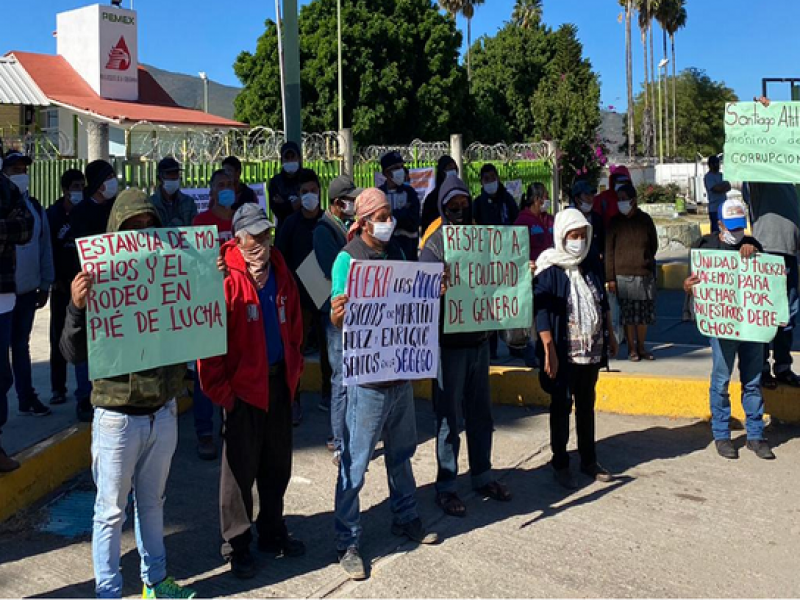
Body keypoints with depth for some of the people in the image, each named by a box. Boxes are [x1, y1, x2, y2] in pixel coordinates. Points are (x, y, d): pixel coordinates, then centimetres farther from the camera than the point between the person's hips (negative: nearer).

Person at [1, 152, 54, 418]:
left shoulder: (35, 207, 7)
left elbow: (45, 247, 10)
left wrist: (45, 286, 8)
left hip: (28, 290, 5)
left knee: (21, 345, 16)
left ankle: (27, 399, 25)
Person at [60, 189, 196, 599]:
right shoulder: (99, 281, -10)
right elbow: (75, 354, -13)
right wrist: (76, 307, -32)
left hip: (163, 411, 4)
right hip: (117, 415, -4)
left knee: (152, 502, 19)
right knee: (111, 510, 9)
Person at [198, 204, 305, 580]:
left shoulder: (280, 271, 6)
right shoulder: (226, 278, -15)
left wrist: (294, 368, 8)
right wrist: (219, 389, -16)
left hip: (279, 380, 6)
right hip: (243, 384, -6)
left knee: (277, 464, 16)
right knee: (240, 467, 5)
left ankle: (272, 533, 33)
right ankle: (237, 545, 20)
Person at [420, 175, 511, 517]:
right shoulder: (435, 244, -7)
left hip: (479, 338, 6)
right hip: (449, 343, -5)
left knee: (481, 414, 15)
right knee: (449, 418, 1)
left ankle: (482, 476, 29)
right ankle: (445, 486, 12)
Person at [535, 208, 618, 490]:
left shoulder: (590, 268, 9)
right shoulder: (550, 272, -12)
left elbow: (603, 304, 19)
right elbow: (541, 313, -17)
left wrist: (610, 335, 19)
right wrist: (549, 351, -22)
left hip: (592, 351, 6)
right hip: (564, 353, -6)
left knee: (587, 405, 16)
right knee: (561, 407, 4)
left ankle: (589, 460, 27)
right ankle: (560, 464, 16)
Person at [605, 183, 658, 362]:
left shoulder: (645, 219, 5)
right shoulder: (615, 222, -1)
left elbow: (654, 243, 17)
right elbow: (609, 251, -3)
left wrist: (648, 259, 4)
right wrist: (610, 278, -7)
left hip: (645, 274, 2)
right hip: (623, 275, -2)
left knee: (644, 313, 8)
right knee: (628, 314, 0)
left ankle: (641, 347, 20)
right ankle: (632, 349, 11)